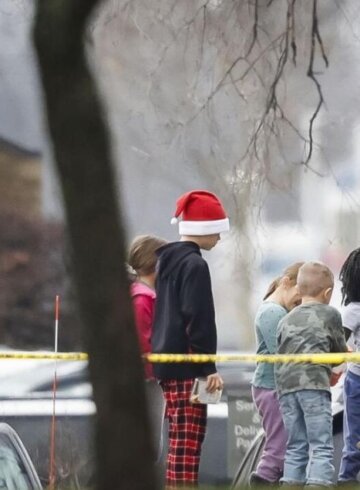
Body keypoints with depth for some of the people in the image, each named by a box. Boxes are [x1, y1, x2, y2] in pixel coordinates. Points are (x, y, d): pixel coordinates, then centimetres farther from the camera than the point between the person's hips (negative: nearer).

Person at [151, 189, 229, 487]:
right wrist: (209, 368, -16)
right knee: (188, 443, -11)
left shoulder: (167, 261, 17)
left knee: (181, 441, 12)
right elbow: (199, 320, -17)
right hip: (187, 366, -10)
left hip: (166, 361, 10)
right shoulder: (194, 265, -12)